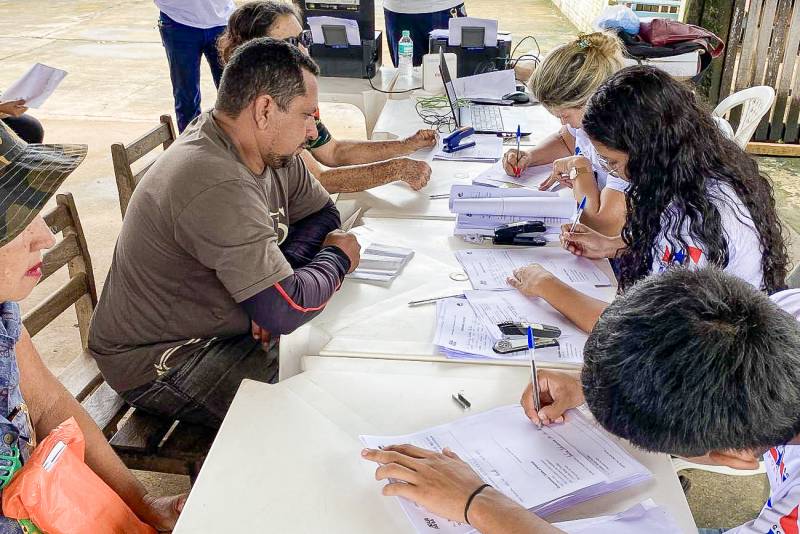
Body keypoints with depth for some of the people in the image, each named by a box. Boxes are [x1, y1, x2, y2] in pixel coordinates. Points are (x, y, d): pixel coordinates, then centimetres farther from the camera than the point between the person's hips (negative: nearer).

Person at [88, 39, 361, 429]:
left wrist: (279, 278, -12)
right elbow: (286, 311, -33)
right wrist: (337, 258, -13)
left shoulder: (270, 149, -4)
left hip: (224, 324, 9)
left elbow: (323, 213, 8)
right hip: (158, 360, -8)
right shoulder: (216, 186, -33)